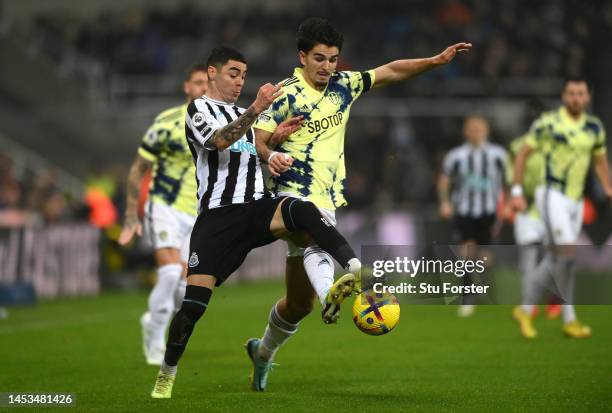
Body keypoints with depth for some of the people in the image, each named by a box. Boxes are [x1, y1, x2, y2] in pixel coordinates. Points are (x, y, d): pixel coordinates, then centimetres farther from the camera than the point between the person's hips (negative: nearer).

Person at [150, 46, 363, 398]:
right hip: (218, 216, -4)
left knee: (302, 210, -31)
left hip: (258, 207, 4)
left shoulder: (244, 114, 25)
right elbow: (218, 141, -16)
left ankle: (355, 267, -49)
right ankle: (166, 377, 5)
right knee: (195, 298, -11)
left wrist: (276, 137, 8)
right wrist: (256, 110, -27)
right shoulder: (199, 110, 5)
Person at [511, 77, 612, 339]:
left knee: (559, 264, 7)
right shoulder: (548, 123, -8)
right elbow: (523, 154, -3)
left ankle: (525, 310, 21)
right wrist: (517, 191, -7)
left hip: (575, 200, 6)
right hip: (552, 195, -6)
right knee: (568, 255, -16)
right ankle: (569, 320, -6)